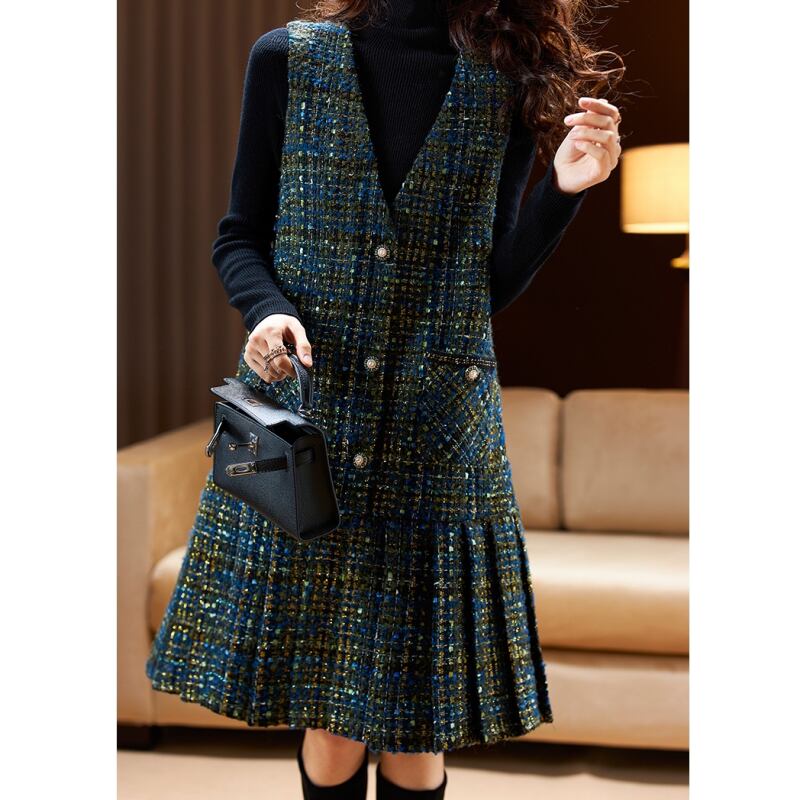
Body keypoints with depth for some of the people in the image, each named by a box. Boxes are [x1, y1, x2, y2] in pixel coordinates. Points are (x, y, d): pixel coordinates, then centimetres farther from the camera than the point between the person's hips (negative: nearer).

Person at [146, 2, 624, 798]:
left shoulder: (510, 84, 2)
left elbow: (494, 283, 5)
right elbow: (239, 239, 5)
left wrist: (564, 190, -9)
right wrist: (269, 311, -16)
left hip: (440, 430, 1)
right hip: (304, 417, 0)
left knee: (414, 717, 6)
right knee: (329, 710, 7)